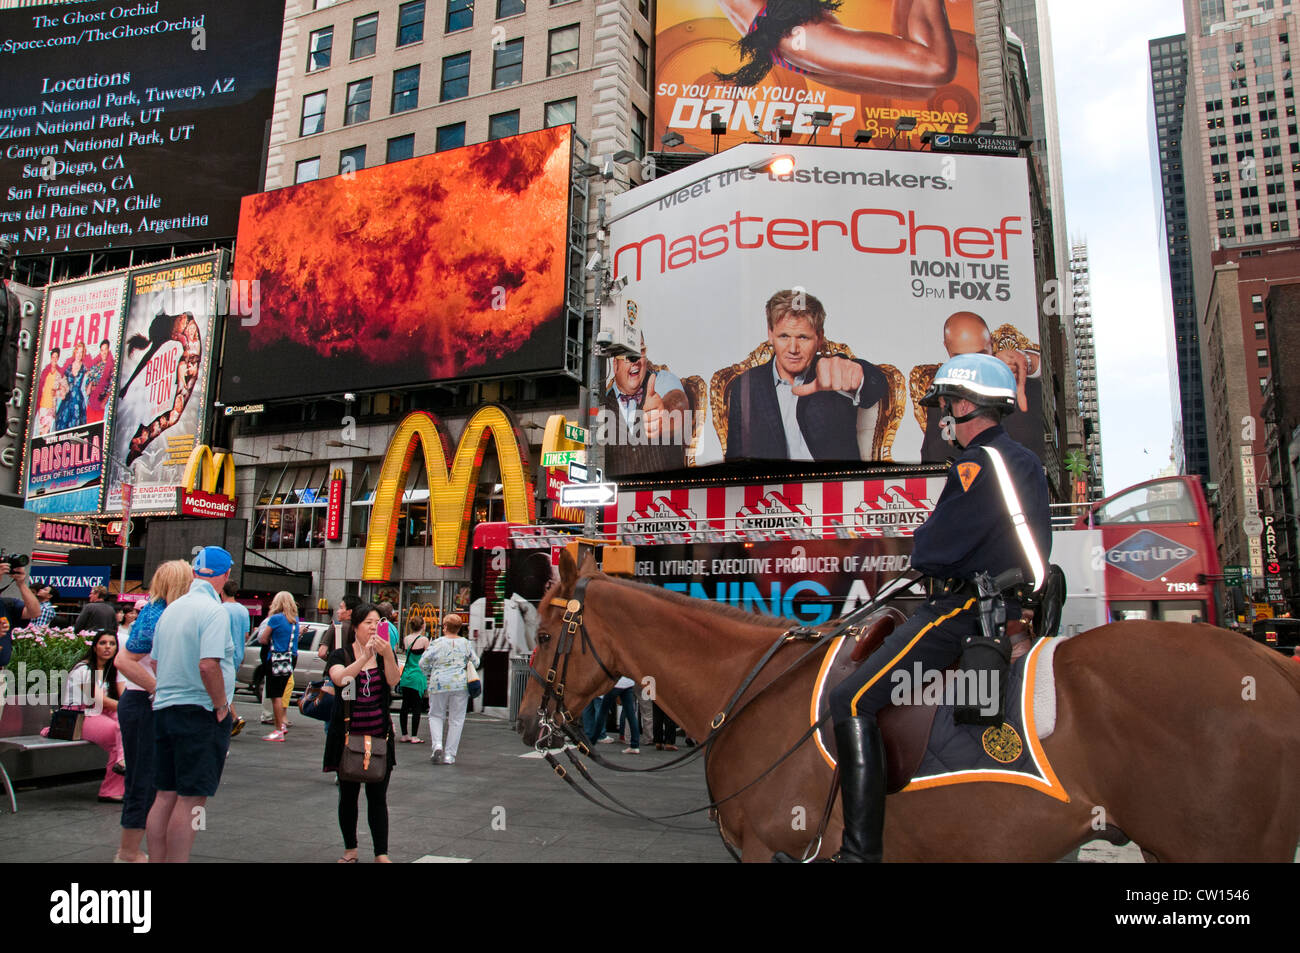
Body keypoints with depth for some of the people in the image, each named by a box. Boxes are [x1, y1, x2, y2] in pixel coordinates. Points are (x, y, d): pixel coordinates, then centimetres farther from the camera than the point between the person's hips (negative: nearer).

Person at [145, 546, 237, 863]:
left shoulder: (171, 609, 11)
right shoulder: (213, 611, -15)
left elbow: (156, 662, 16)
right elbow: (208, 664, -25)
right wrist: (222, 705, -14)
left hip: (164, 708, 8)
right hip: (201, 712, -8)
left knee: (165, 795, 13)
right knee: (191, 799, -2)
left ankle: (156, 860, 19)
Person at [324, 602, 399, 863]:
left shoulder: (385, 655, 5)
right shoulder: (341, 655, 0)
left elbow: (394, 680, -14)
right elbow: (340, 678, -22)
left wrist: (387, 654, -32)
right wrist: (364, 657, -36)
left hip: (379, 735, 1)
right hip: (348, 735, 0)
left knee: (378, 797, 1)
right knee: (348, 795, 9)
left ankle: (381, 854, 6)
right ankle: (350, 849, 25)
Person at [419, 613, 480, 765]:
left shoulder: (436, 643, -3)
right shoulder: (465, 643, 3)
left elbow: (423, 662, -3)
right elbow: (475, 663, 8)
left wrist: (429, 675, 14)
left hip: (439, 684, -1)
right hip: (460, 684, 1)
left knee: (436, 715, 16)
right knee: (456, 719, 8)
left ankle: (437, 745, -5)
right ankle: (450, 755, 7)